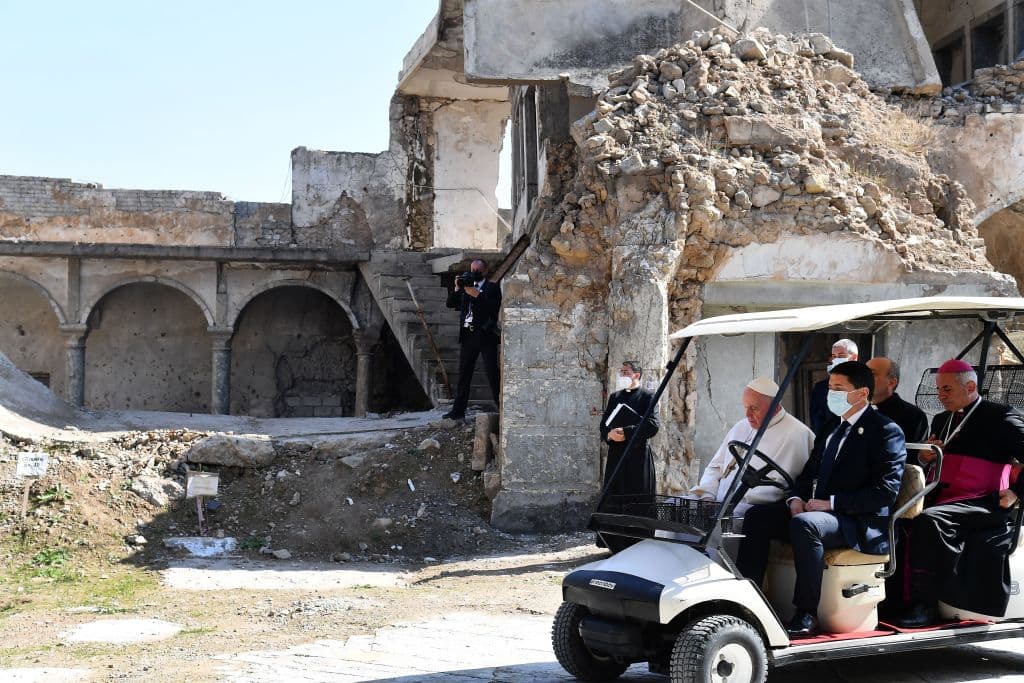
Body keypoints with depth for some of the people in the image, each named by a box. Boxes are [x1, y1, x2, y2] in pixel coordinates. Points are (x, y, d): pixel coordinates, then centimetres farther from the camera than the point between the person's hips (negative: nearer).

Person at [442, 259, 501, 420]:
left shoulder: (492, 287, 5)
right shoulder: (466, 287, 19)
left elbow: (495, 306, -12)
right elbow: (450, 303, 11)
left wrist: (477, 295, -17)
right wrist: (457, 288, -3)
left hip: (485, 335, -5)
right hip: (467, 335, 5)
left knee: (492, 373, -6)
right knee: (464, 374, 6)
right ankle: (458, 410, 8)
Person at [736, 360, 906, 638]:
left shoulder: (886, 431, -5)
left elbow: (885, 490, -15)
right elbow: (809, 474, 23)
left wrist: (831, 503, -18)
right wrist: (797, 498, 0)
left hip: (862, 524, -8)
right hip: (821, 512, 8)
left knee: (803, 523, -35)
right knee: (757, 515, -11)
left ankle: (806, 616, -27)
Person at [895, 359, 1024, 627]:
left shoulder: (1001, 417, 2)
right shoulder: (941, 421, 23)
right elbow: (927, 464, 30)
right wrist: (924, 457, 7)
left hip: (983, 504, -7)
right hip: (940, 499, 7)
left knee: (928, 521, -34)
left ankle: (925, 604, -29)